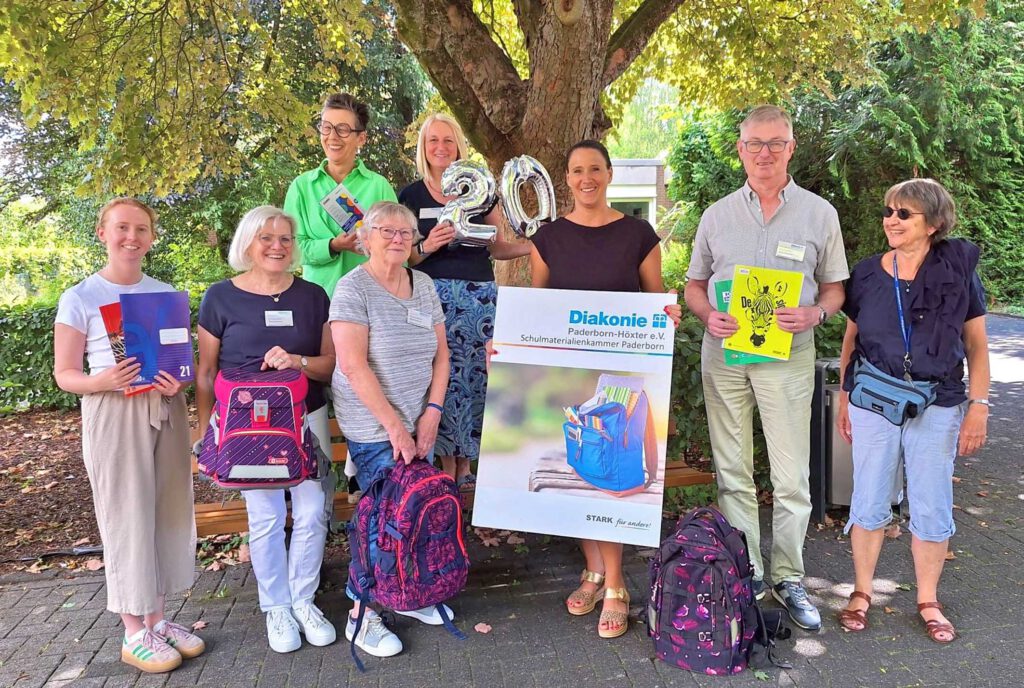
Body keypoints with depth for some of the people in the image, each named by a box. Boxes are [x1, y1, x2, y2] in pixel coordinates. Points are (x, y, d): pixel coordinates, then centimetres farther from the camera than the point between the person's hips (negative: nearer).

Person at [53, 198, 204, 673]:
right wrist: (101, 381, -24)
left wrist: (179, 380, -9)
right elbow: (64, 373, -3)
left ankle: (157, 619, 25)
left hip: (166, 411, 5)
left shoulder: (166, 293, 8)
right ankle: (134, 634, 15)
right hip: (113, 414, -4)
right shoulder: (80, 298, -3)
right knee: (126, 516, 1)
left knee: (167, 512, 9)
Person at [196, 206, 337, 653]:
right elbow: (206, 372, 3)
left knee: (311, 513, 1)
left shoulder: (312, 296, 4)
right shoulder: (221, 297, -1)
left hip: (307, 417, 2)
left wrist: (297, 360, -16)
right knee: (266, 518, 2)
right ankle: (276, 608, 22)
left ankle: (303, 600, 23)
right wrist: (205, 432, 2)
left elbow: (331, 363, 4)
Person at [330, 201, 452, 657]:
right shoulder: (353, 288, -10)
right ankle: (362, 615, 16)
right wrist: (394, 428, -18)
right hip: (373, 428, -6)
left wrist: (431, 412, -2)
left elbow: (440, 353, 10)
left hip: (419, 425, 6)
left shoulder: (423, 285, 9)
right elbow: (353, 366, -17)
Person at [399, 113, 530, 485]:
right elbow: (401, 257, 5)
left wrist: (536, 246, -2)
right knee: (442, 377, -2)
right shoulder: (410, 196, 7)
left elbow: (496, 247, 13)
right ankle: (446, 463, 11)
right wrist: (426, 247, -15)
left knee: (476, 377, 0)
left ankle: (465, 462, 15)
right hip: (434, 296, -1)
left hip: (480, 295, 1)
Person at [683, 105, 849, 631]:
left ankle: (788, 579, 15)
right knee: (732, 472, 8)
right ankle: (744, 574, 21)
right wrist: (708, 316, -8)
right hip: (723, 351, 2)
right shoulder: (718, 214, 10)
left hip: (788, 353, -2)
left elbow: (835, 288, 9)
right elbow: (693, 284, 13)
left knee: (792, 478, 0)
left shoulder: (819, 214, 5)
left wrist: (815, 314, -13)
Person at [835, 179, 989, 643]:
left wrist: (978, 406, -3)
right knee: (869, 501, 8)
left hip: (938, 406, -1)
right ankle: (862, 593, 25)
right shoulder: (867, 273, 1)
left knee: (932, 507, 9)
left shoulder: (958, 269, -3)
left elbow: (976, 343, 1)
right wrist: (844, 400, 8)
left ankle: (928, 601, 26)